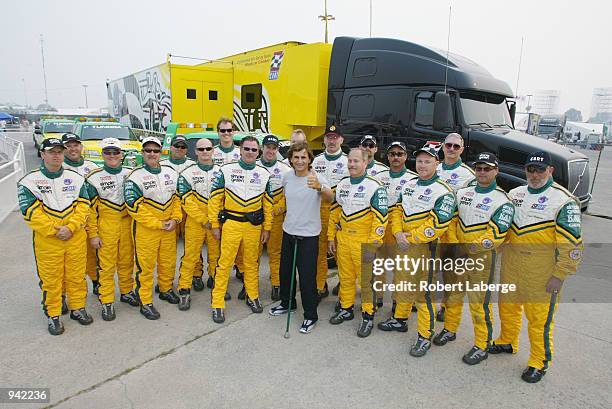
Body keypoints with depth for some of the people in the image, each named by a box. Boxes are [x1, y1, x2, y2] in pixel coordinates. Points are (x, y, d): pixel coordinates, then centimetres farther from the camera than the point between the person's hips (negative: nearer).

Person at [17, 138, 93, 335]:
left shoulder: (76, 178, 5)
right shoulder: (29, 181, -3)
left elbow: (83, 206, -1)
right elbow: (31, 212, -9)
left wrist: (70, 227, -13)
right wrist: (54, 230, -15)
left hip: (76, 238, 2)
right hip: (47, 240, -2)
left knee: (76, 276, 12)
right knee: (51, 280, 7)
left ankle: (77, 308, 30)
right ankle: (53, 315, 23)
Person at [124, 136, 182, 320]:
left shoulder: (171, 173, 6)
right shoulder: (135, 177, -10)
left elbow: (177, 197, 11)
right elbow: (134, 207, -14)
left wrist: (175, 219, -4)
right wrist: (158, 224, -16)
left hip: (169, 227, 5)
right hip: (145, 229, -5)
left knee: (168, 261, 17)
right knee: (145, 265, 1)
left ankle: (166, 290, 40)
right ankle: (145, 303, 15)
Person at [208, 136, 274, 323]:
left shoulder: (264, 174, 5)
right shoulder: (226, 170, -2)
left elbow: (268, 203, 9)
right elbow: (215, 198, -1)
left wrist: (266, 228, 6)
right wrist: (215, 225, -3)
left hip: (254, 225, 2)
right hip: (231, 223, -2)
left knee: (252, 263, 14)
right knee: (225, 263, -1)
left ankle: (252, 296, 32)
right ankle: (217, 304, 10)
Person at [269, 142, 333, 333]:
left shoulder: (316, 178, -18)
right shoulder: (287, 176, -1)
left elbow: (329, 197, -40)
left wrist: (319, 187, -59)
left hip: (308, 235, -6)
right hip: (289, 231, 6)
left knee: (307, 277, -1)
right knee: (285, 271, 20)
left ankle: (310, 315, 18)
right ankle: (287, 303, 43)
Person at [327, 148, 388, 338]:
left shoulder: (374, 187, -12)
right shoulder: (342, 185, 8)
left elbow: (380, 218, -15)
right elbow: (334, 213, 14)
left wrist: (373, 244, -18)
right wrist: (331, 237, 12)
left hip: (364, 242, -6)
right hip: (343, 239, 6)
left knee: (366, 280, 4)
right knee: (345, 277, 16)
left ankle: (368, 315, 20)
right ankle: (346, 309, 33)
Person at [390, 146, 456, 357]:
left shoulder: (443, 192, -13)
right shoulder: (409, 185, 10)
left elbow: (437, 225, -19)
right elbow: (397, 210, 10)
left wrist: (410, 238, -15)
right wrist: (398, 233, -6)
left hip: (425, 247, -7)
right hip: (403, 245, 7)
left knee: (424, 292, -1)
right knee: (402, 284, 21)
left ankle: (425, 337, 15)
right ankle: (400, 319, 41)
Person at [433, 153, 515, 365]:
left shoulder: (502, 201, -9)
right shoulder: (463, 193, 8)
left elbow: (495, 236, -16)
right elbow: (452, 220, 6)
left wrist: (469, 250, -19)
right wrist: (456, 246, -6)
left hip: (482, 258, -5)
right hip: (459, 255, 6)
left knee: (480, 303, 1)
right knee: (453, 295, 18)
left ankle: (482, 346, 19)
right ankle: (450, 330, 38)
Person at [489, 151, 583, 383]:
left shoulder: (563, 201, -12)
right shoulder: (515, 194, 7)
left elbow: (572, 244, -13)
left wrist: (560, 275, -15)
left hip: (541, 274, -6)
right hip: (510, 267, 6)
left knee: (540, 318, 5)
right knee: (508, 307, 20)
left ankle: (540, 361, 25)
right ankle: (508, 342, 42)